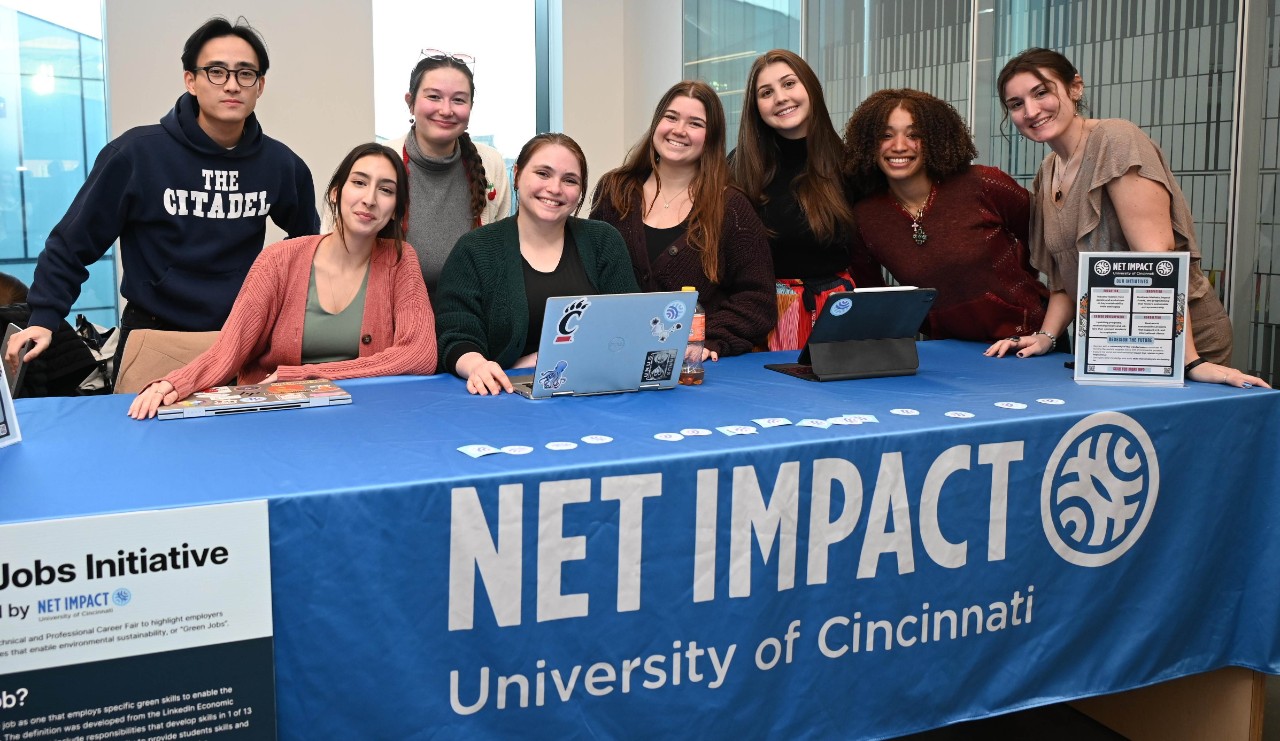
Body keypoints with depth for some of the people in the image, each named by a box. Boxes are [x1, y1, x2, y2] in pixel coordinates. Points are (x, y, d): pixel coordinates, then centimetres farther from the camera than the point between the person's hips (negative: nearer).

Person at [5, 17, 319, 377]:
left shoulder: (280, 164, -3)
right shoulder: (137, 152, -12)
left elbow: (307, 240, 17)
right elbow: (72, 243, -6)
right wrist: (44, 317, -14)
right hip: (152, 342, -3)